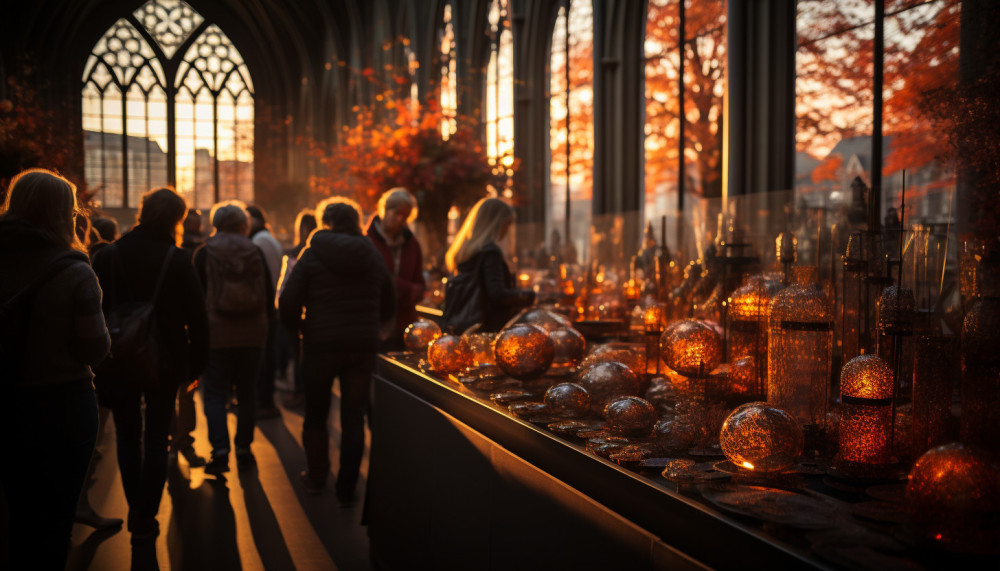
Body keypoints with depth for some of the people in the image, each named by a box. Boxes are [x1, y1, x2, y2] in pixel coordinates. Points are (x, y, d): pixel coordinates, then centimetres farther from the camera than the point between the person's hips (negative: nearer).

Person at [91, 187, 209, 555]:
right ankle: (146, 525, 9)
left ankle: (136, 515, 23)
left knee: (128, 437, 17)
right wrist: (196, 365, 3)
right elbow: (197, 319, -8)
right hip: (165, 365, -1)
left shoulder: (107, 257, -6)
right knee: (156, 440, 10)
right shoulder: (178, 261, -10)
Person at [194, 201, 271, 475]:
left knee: (215, 393, 3)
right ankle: (243, 449, 17)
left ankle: (220, 450, -8)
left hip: (216, 333, -1)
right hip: (252, 334, 2)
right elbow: (269, 298, 3)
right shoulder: (255, 252, 0)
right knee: (247, 392, 12)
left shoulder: (204, 254, -2)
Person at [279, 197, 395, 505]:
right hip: (363, 347, 2)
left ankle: (316, 476, 28)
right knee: (354, 419, 7)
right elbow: (388, 306, 11)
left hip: (320, 345, -2)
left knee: (316, 414, 16)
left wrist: (300, 328, 8)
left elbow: (287, 304, -10)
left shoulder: (312, 255, -5)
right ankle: (347, 488, 9)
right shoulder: (373, 257, 5)